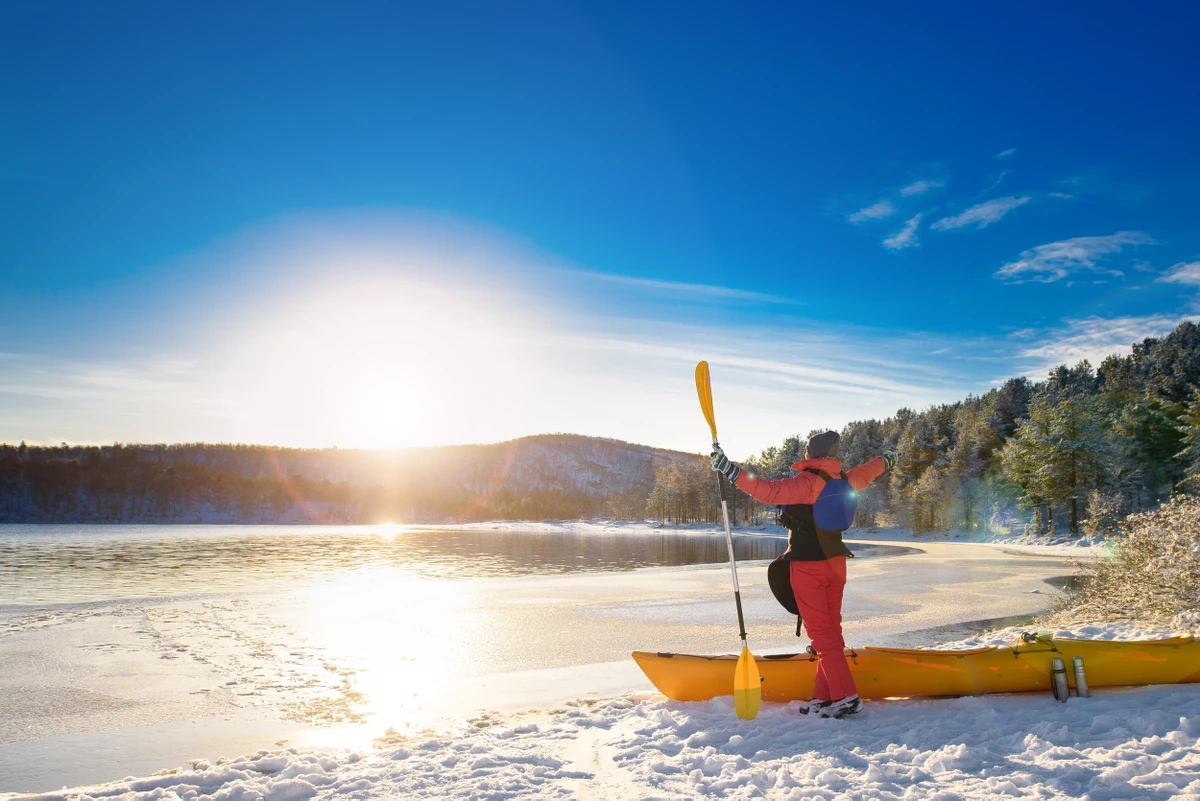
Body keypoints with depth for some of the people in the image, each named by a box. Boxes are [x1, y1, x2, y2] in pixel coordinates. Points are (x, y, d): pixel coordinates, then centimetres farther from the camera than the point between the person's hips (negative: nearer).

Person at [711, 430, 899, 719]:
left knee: (820, 632, -2)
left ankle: (846, 697, -3)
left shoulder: (807, 482, -18)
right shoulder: (844, 480, 6)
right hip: (836, 562, 8)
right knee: (831, 629, 11)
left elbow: (769, 491, -29)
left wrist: (729, 470, -30)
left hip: (808, 565, -8)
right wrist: (887, 460, 48)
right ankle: (824, 697, 17)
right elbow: (866, 471, 26)